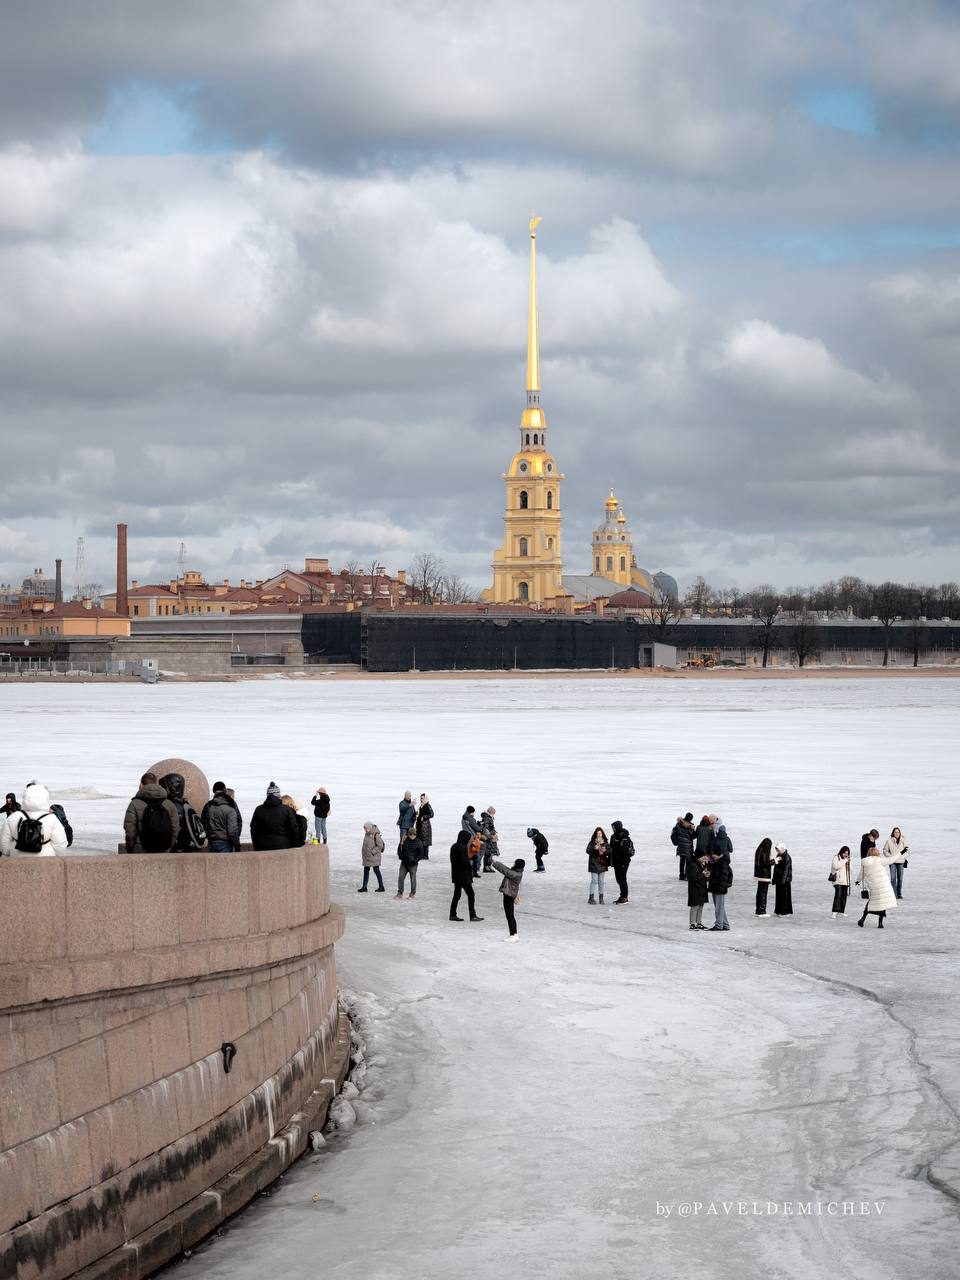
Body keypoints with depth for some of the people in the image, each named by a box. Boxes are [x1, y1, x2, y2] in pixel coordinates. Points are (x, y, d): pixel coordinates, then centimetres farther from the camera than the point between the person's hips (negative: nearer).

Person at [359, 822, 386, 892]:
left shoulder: (376, 835, -17)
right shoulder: (367, 834, 7)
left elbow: (380, 845, -19)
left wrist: (373, 852, -19)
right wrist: (363, 854, 11)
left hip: (374, 857, -8)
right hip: (366, 857, 8)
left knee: (376, 871, 1)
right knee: (366, 871, 9)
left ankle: (381, 887, 12)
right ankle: (364, 887, 14)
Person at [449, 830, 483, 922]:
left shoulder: (454, 847, 9)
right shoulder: (463, 848, -18)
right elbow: (464, 862, -24)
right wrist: (471, 868, -5)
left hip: (456, 875, 9)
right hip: (464, 876, -9)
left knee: (457, 894, 13)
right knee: (470, 894, -1)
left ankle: (453, 914, 13)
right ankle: (473, 915, 0)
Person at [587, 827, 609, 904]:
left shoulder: (605, 843, 6)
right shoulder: (592, 842, -1)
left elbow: (609, 851, 2)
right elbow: (588, 850, -11)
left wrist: (605, 850, -19)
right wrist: (594, 848, -28)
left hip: (602, 864, 3)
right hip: (594, 864, -3)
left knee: (601, 881, 7)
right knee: (594, 881, -8)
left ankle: (601, 898, 12)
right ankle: (591, 898, -7)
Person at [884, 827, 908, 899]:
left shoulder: (903, 841, 3)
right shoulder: (889, 842, -2)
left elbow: (907, 850, 12)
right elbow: (885, 851, 4)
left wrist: (904, 857, -3)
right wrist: (890, 856, -8)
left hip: (900, 862, 2)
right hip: (892, 862, -2)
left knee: (900, 878, 7)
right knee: (893, 878, -8)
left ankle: (899, 893, 17)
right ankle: (894, 894, -7)